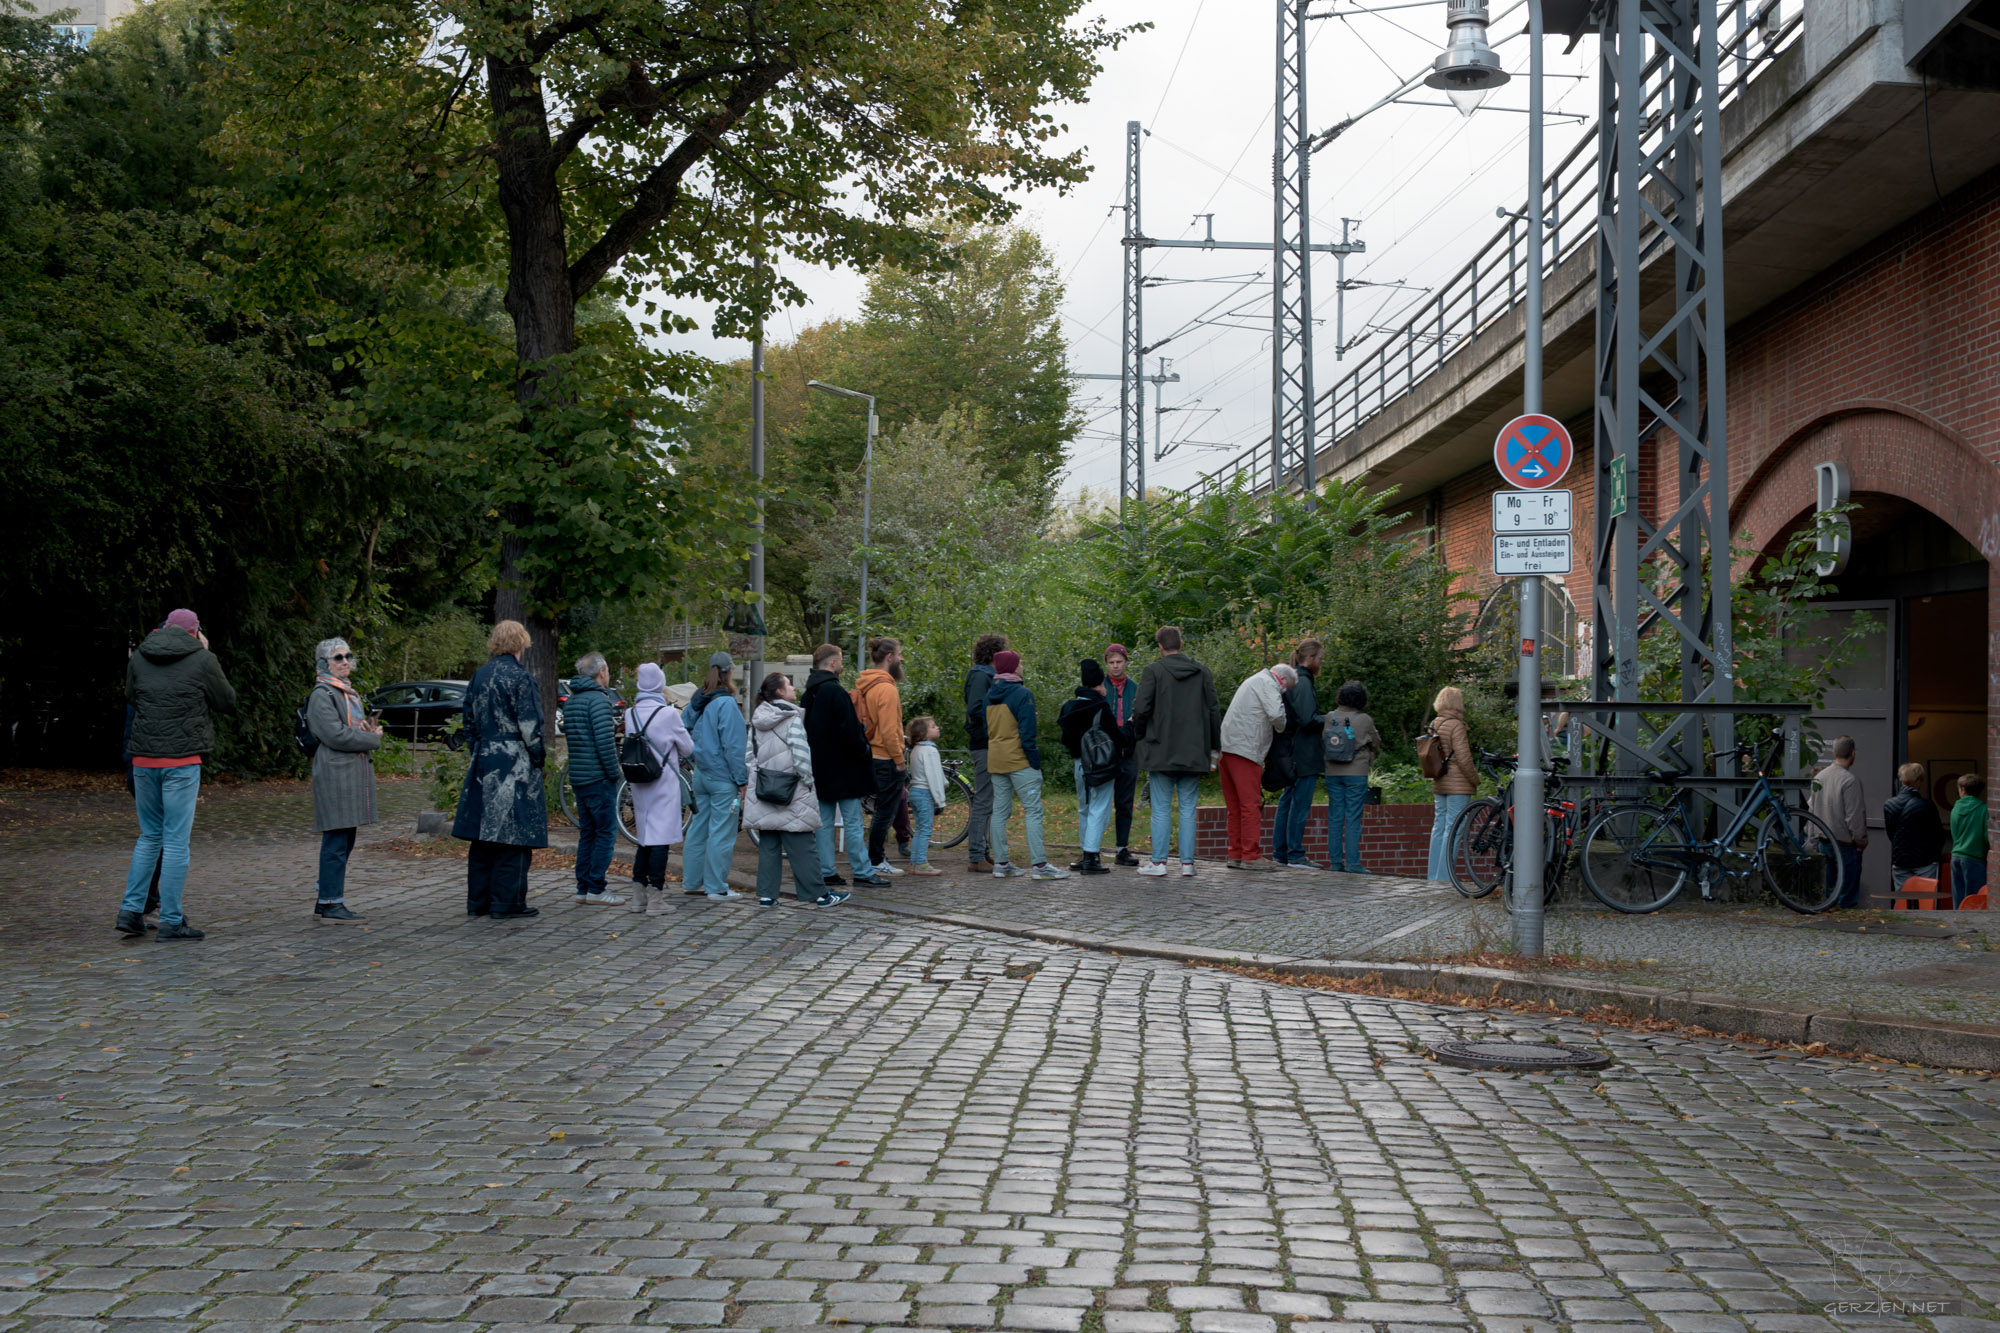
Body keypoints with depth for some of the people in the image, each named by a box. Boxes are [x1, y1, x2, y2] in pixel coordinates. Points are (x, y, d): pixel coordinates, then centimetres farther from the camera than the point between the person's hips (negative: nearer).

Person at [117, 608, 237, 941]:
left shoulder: (138, 659, 8)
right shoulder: (202, 660, -5)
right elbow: (227, 701, 7)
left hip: (143, 759, 5)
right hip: (182, 760, -5)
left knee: (150, 836, 18)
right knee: (176, 840, 0)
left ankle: (131, 909, 13)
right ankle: (171, 921, 1)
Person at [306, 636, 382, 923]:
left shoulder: (350, 694, 21)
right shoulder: (322, 695, -9)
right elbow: (335, 734, -19)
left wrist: (369, 732, 3)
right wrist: (373, 739, -10)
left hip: (355, 771, 10)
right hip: (335, 773, -10)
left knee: (344, 842, 11)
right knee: (337, 841, -10)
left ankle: (327, 900, 17)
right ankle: (330, 903, -7)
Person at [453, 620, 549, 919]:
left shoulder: (479, 676, 9)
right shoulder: (520, 677, -12)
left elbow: (469, 719, 14)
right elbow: (529, 725, -14)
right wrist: (539, 756, -2)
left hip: (483, 763, 7)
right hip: (514, 765, -7)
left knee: (483, 834, 11)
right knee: (512, 834, -2)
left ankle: (478, 900, 16)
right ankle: (506, 903, -1)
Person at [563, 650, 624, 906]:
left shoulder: (571, 701, 15)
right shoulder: (598, 699, -13)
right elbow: (605, 740, -20)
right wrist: (614, 772, -13)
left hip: (578, 777, 9)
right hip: (599, 778, -9)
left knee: (587, 833, 13)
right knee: (606, 832, -4)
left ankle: (583, 888, 14)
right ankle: (596, 889, -5)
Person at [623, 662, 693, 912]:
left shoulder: (630, 714, 3)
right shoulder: (669, 714, -11)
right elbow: (688, 748, -1)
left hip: (639, 785, 5)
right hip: (664, 783, -5)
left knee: (645, 838, 13)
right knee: (660, 839, -2)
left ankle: (638, 896, 14)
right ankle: (656, 897, -1)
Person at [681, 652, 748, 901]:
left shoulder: (697, 702, 6)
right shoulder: (727, 705, -16)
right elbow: (734, 747, -16)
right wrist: (742, 780, -11)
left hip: (701, 775, 8)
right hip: (723, 779, -8)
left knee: (698, 829, 15)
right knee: (721, 833, -2)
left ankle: (691, 882, 22)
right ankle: (717, 888, 1)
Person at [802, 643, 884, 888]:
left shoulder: (808, 696, 11)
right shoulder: (835, 692, -17)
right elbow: (849, 732, -20)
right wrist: (862, 749, -5)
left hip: (819, 768, 8)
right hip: (842, 767, -8)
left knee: (824, 822, 10)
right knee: (853, 822, -4)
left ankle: (826, 872, 10)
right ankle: (863, 873, -2)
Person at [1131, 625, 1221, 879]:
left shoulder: (1153, 670, -6)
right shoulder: (1202, 671, 6)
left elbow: (1141, 708, -12)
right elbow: (1213, 711, 8)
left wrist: (1139, 735, 6)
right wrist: (1215, 746, 14)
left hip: (1161, 751, -3)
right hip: (1193, 753, 3)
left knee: (1161, 809, 2)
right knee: (1188, 809, 6)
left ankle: (1159, 861, 2)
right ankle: (1187, 863, 4)